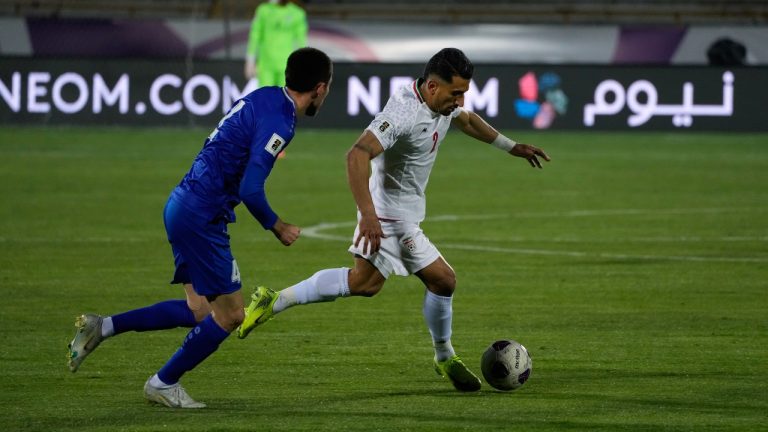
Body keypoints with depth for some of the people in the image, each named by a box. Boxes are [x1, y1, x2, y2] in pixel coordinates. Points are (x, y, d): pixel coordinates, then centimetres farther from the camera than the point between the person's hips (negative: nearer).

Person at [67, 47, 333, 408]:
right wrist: (276, 227, -8)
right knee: (229, 315, 1)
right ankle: (163, 384, 13)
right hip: (201, 216, -9)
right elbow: (250, 189, -23)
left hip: (183, 205, 9)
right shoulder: (278, 121, -19)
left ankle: (102, 327, 13)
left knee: (201, 311, 14)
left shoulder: (264, 97, 10)